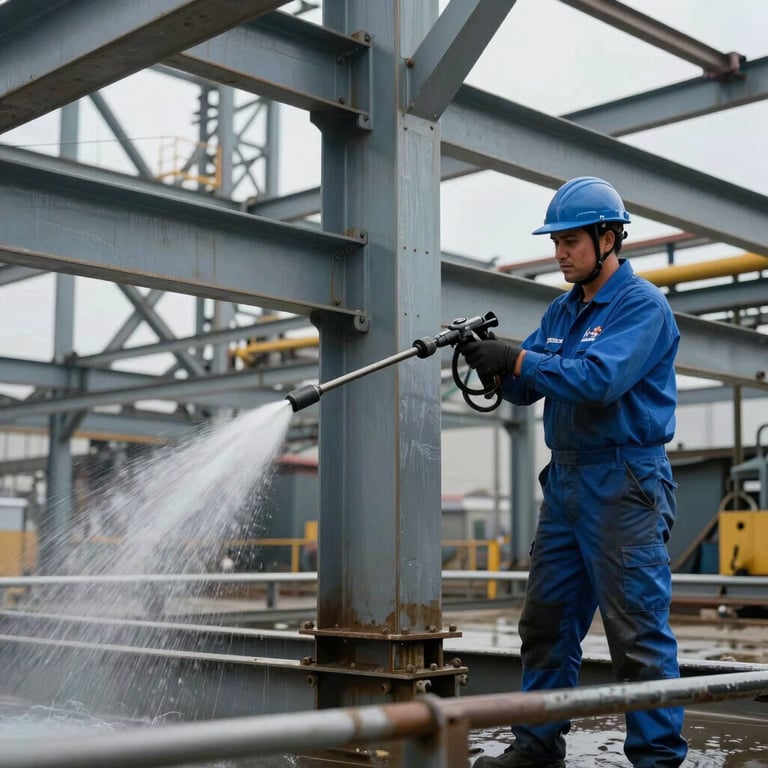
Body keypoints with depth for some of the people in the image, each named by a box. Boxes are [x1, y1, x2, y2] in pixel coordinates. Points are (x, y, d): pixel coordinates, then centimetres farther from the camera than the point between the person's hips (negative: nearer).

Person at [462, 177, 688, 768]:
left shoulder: (643, 305, -9)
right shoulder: (563, 310, 16)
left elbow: (599, 379, -24)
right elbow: (528, 389, 12)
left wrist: (516, 359, -23)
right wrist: (494, 361, -8)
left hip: (624, 484, -8)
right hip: (566, 481, 8)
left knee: (638, 630, -4)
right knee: (546, 622, 11)